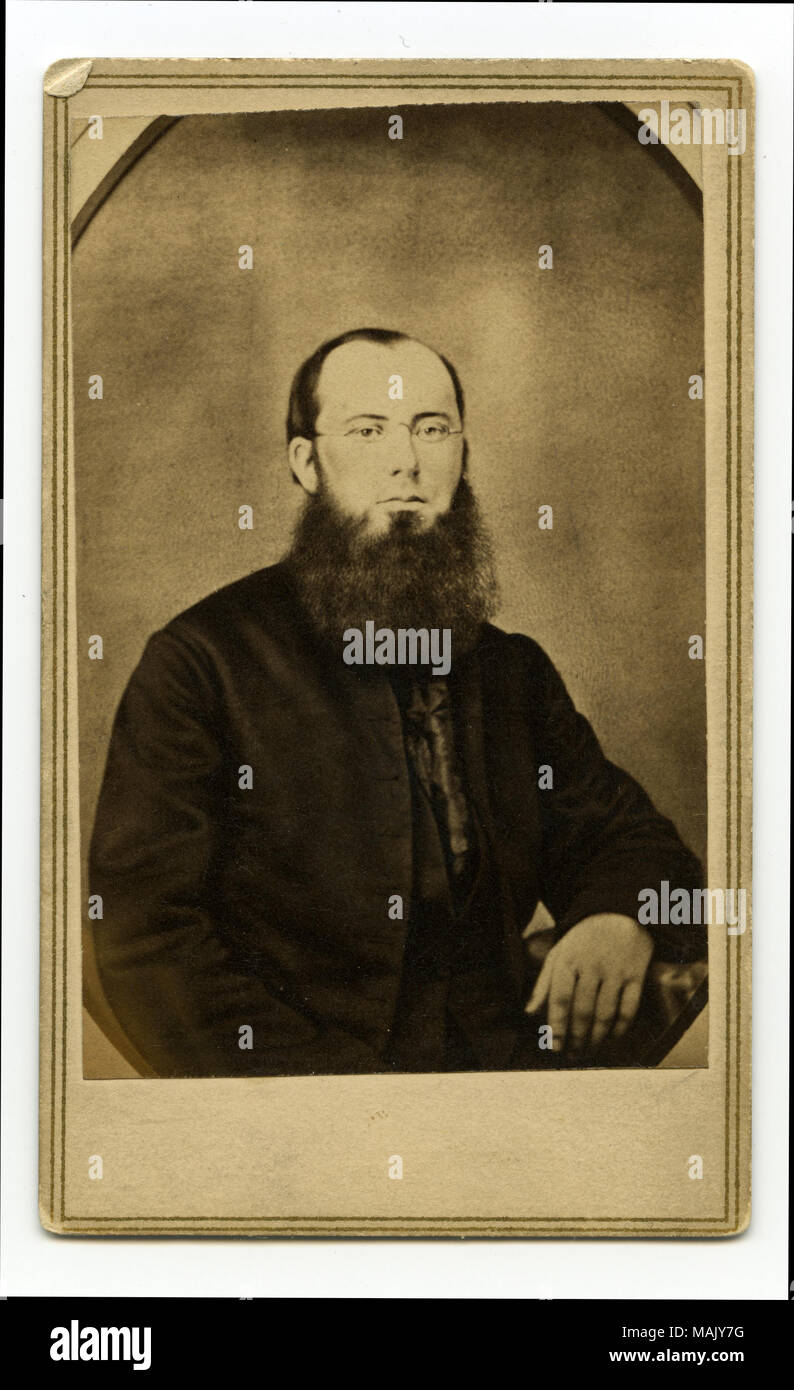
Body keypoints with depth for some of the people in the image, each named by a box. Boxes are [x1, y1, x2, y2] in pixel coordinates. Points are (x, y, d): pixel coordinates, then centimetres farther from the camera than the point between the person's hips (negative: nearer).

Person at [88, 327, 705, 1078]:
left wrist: (621, 917, -5)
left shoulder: (513, 670, 17)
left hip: (507, 1058, 4)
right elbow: (146, 932, -5)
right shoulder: (198, 659, 1)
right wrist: (319, 1073, -18)